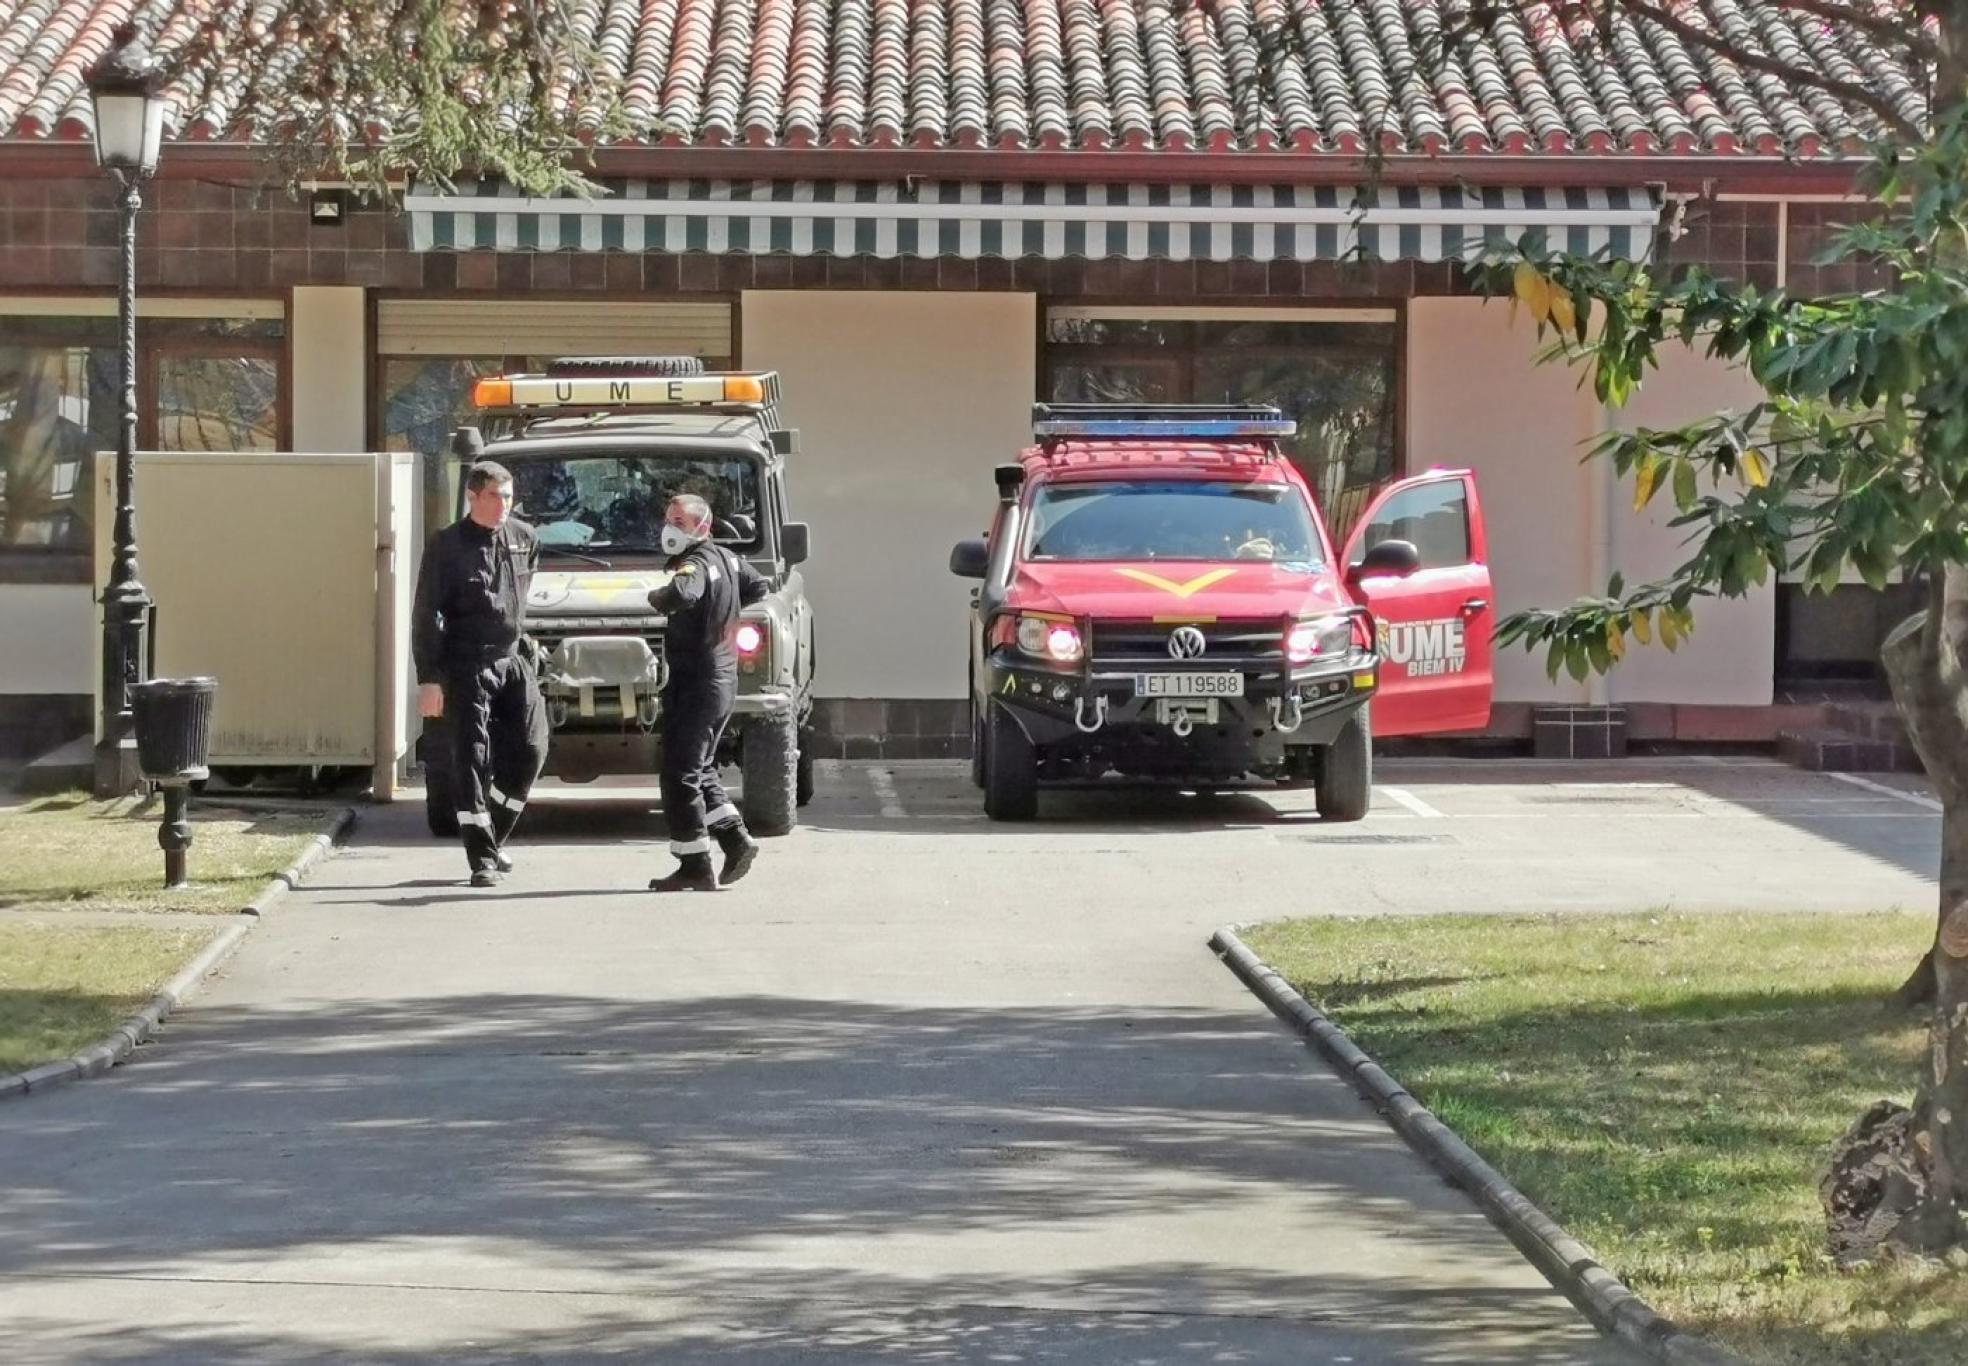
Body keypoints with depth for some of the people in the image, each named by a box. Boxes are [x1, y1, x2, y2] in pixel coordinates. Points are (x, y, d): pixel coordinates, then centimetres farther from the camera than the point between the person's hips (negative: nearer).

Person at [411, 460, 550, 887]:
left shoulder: (525, 539, 7)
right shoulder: (447, 546, -7)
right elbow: (425, 616, -7)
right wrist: (428, 679, -12)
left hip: (513, 659, 5)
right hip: (466, 665, -5)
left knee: (530, 749, -2)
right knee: (472, 758, -7)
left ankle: (494, 834, 17)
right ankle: (483, 859, -6)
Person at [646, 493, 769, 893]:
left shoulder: (695, 564, -17)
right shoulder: (725, 558, 11)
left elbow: (680, 594, -40)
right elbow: (759, 587, 28)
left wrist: (656, 598, -18)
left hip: (695, 683, -10)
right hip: (723, 678, 10)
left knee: (680, 776, -6)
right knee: (700, 769, 20)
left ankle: (695, 867, -5)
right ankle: (736, 841, 15)